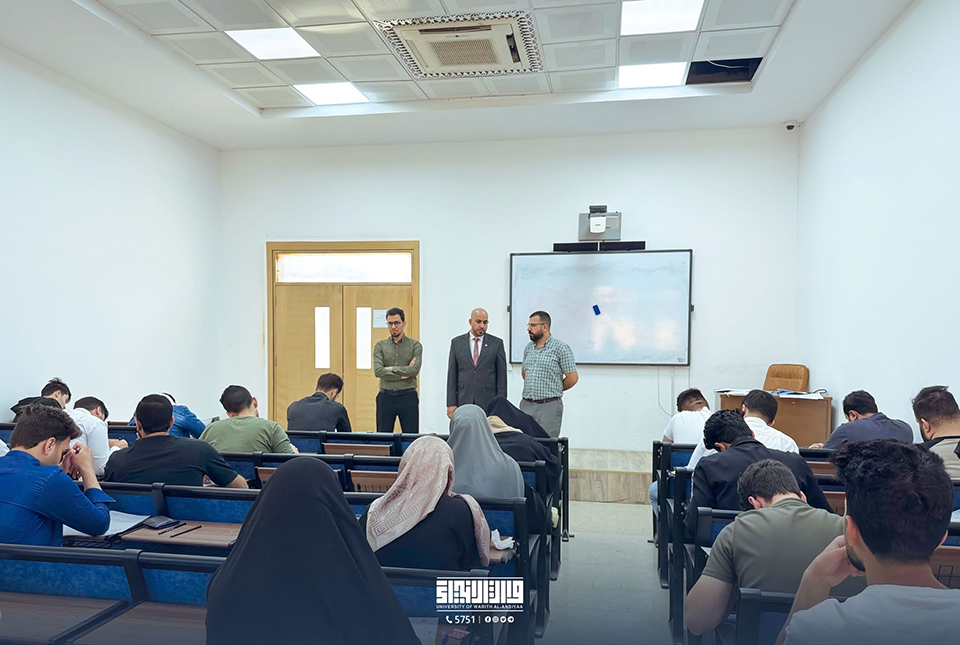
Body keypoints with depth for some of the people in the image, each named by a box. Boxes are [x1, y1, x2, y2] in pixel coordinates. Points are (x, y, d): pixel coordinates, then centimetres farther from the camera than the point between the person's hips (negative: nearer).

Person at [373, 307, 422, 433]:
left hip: (408, 397, -1)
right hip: (385, 397, 1)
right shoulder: (380, 346, 5)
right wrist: (404, 374, -11)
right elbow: (378, 371, -9)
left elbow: (415, 369, -13)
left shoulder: (415, 345, 2)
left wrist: (391, 369, -9)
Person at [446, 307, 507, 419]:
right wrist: (451, 404, -1)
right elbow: (452, 375, 6)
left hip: (488, 403, -1)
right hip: (463, 401, 1)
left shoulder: (496, 343, 4)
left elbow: (502, 376, 4)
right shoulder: (457, 343, 7)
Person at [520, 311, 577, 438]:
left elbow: (572, 377, -6)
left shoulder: (561, 348, -6)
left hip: (549, 405, -5)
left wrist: (555, 391, 6)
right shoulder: (528, 347, 12)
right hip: (526, 404, 6)